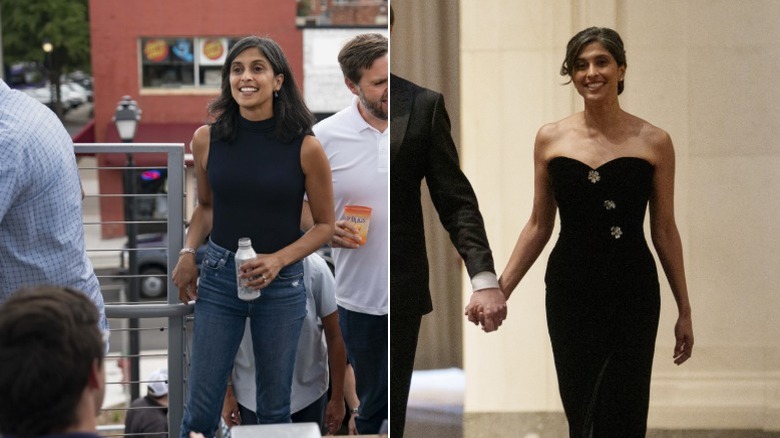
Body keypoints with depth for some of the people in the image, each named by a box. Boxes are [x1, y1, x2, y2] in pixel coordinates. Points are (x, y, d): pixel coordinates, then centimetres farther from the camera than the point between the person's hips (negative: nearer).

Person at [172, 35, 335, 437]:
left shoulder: (305, 148, -10)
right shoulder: (207, 139, -4)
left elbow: (325, 224, 0)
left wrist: (278, 260, -14)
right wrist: (188, 253, -2)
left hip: (281, 283, -1)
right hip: (218, 277, 2)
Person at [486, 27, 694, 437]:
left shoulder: (653, 142, -2)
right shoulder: (551, 139, 3)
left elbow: (664, 230, 4)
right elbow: (539, 225, 8)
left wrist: (684, 310, 6)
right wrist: (500, 290, 1)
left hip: (633, 295, -2)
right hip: (569, 292, 2)